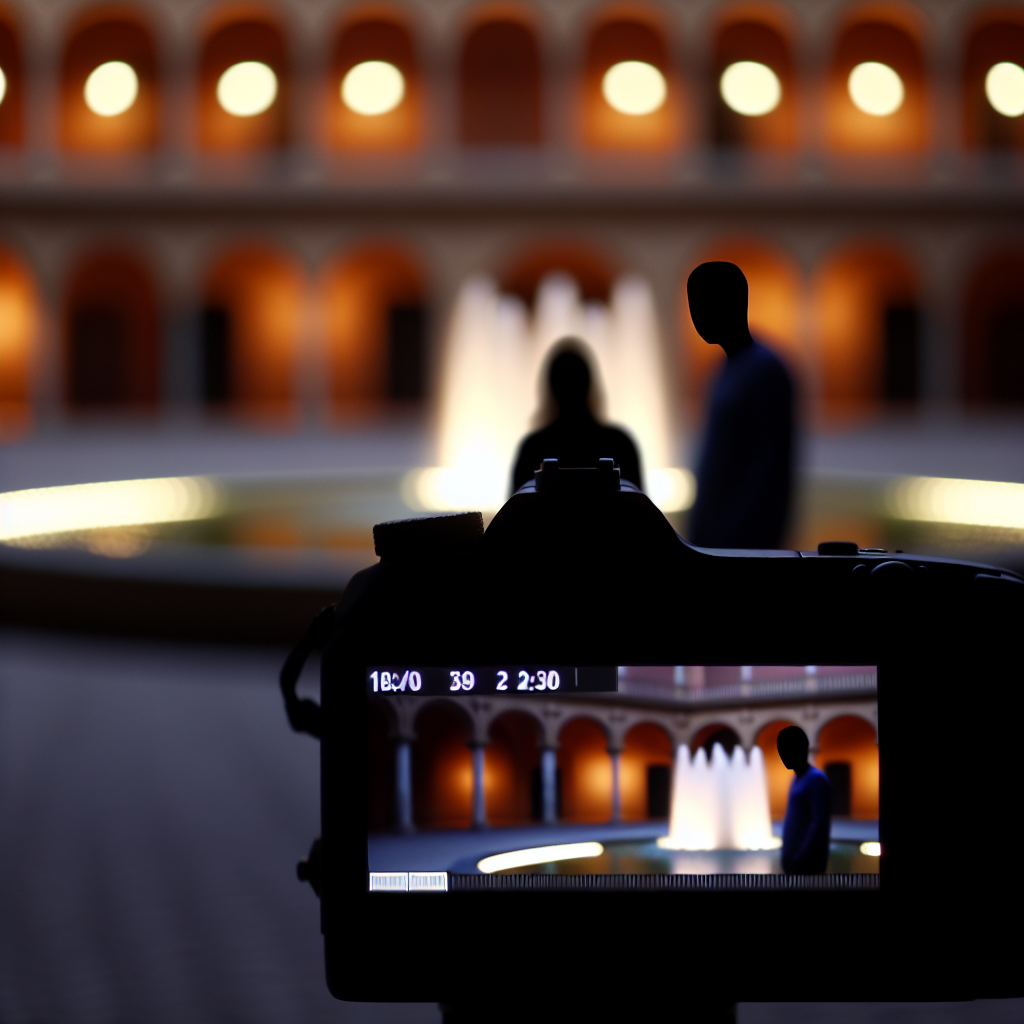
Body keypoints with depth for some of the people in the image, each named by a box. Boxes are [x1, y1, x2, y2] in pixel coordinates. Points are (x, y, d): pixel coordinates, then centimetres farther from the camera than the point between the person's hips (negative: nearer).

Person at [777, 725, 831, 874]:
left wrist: (800, 857, -20)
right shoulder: (798, 779, 17)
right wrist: (789, 857, 16)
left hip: (807, 864, -9)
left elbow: (820, 824, -18)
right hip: (795, 862, 9)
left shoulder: (817, 780, -11)